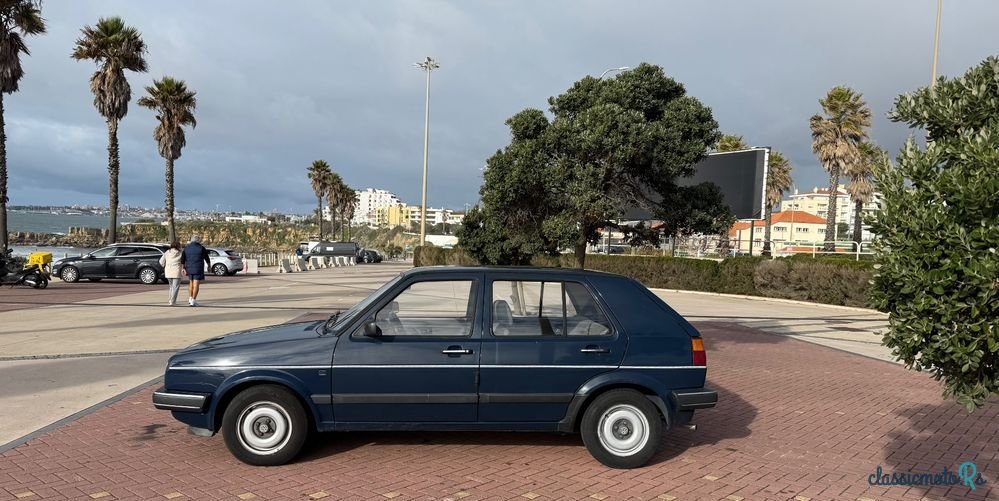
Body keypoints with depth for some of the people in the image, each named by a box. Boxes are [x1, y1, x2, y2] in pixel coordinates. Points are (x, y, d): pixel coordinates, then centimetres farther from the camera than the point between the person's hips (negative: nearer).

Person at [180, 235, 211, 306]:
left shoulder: (186, 248, 6)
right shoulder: (201, 248, -4)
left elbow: (182, 259, -1)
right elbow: (207, 258, 3)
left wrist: (183, 268, -1)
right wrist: (209, 266, 17)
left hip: (189, 268, 4)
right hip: (198, 269, -4)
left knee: (191, 283, 22)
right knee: (196, 284, -4)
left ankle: (190, 298, 26)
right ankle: (193, 300, -8)